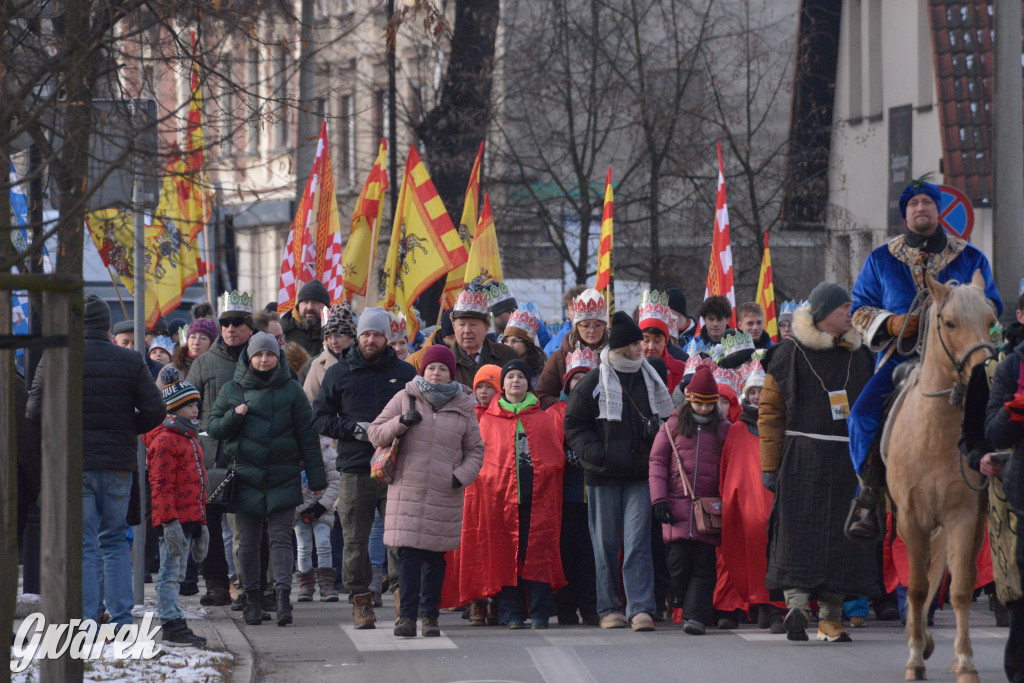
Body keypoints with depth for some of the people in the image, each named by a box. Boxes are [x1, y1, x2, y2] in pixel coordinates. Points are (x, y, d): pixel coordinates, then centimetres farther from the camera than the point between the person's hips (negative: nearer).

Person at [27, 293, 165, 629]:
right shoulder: (131, 361, 2)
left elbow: (34, 413, -8)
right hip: (118, 463, 2)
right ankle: (121, 619, 8)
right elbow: (155, 411, -2)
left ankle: (87, 622, -3)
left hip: (72, 464, -2)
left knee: (82, 544, 1)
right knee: (115, 540, 14)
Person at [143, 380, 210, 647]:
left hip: (189, 518, 10)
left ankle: (173, 625, 15)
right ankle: (171, 626, -8)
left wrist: (201, 523, 26)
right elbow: (161, 484, -16)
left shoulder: (188, 439, 21)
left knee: (176, 574, 12)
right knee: (171, 573, -7)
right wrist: (169, 520, -22)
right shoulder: (165, 439, -10)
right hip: (174, 519, -10)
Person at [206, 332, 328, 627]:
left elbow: (307, 435, 5)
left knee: (281, 537, -10)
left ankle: (283, 594, -17)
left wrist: (316, 477, 1)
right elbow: (213, 427, 9)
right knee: (248, 542, 5)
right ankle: (252, 599, 12)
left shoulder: (291, 390, 5)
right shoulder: (232, 391, 9)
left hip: (283, 477, -2)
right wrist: (234, 416, -11)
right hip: (245, 477, 2)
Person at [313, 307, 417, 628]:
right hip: (355, 471, 0)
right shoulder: (339, 373, 9)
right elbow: (320, 418, 8)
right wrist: (354, 429, -8)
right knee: (355, 541, 2)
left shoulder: (405, 373, 10)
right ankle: (360, 599, 10)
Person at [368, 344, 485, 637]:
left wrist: (463, 475, -2)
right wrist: (400, 423, -11)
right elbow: (375, 434, 6)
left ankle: (430, 615, 10)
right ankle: (407, 615, -9)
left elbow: (475, 450, 15)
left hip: (445, 494, 1)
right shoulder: (405, 399, 7)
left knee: (435, 557, 3)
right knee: (409, 553, -9)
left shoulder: (463, 407, 9)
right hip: (408, 491, -1)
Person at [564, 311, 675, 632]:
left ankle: (641, 608, -11)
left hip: (642, 475, 1)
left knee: (638, 543, -8)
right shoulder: (593, 383, 1)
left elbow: (667, 421, 24)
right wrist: (596, 453, -11)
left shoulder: (652, 380, 12)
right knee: (606, 544, 5)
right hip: (603, 476, -1)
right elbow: (574, 425, 1)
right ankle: (609, 608, 14)